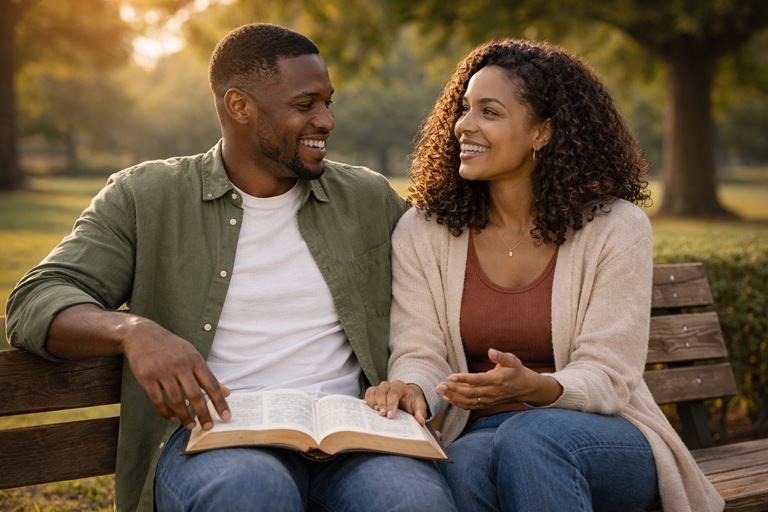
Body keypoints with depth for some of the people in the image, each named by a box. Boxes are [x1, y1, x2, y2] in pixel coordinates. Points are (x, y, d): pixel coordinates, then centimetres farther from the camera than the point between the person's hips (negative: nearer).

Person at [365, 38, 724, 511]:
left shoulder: (616, 228, -5)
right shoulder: (422, 232, 4)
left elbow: (607, 378, -9)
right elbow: (420, 353, -2)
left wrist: (534, 387, -31)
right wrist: (412, 389, -27)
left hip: (605, 442, 0)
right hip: (477, 434, 1)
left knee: (531, 439, -36)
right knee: (466, 465, -36)